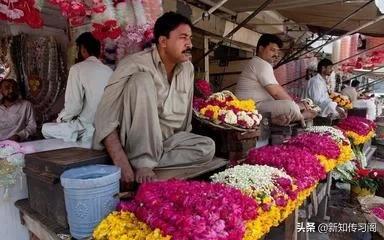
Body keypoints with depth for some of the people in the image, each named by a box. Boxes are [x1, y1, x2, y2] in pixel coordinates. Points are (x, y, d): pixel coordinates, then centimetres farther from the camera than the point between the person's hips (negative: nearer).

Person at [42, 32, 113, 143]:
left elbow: (73, 106, -15)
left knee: (46, 129, 13)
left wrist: (60, 118, 6)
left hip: (89, 131, -6)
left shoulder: (78, 69, -9)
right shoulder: (109, 70, 5)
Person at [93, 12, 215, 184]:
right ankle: (143, 163, -28)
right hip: (136, 142, -5)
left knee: (207, 147, -20)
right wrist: (122, 164, -35)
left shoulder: (188, 68, 1)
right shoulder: (134, 65, -19)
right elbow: (105, 119, -24)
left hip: (168, 140, 5)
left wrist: (184, 146, 12)